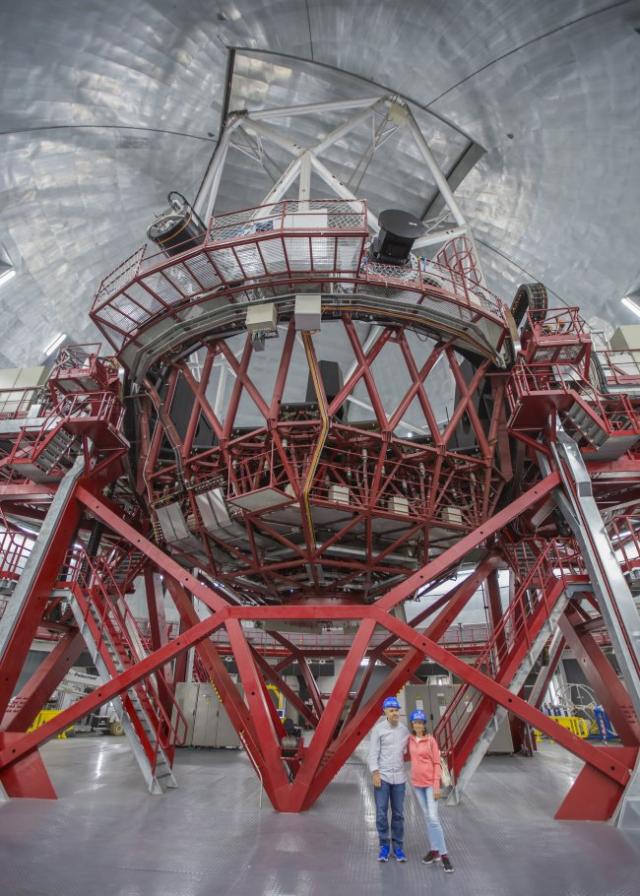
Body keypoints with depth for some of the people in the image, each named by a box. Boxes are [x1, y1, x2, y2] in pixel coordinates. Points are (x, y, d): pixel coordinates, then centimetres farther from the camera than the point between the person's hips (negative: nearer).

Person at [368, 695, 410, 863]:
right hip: (382, 776, -3)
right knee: (381, 814, 4)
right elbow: (373, 753, -10)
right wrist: (375, 773, -14)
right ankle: (384, 846, 21)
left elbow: (407, 751, 10)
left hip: (399, 778, 3)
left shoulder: (404, 729, 1)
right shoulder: (378, 729, -11)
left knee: (398, 814, 10)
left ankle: (397, 847, 26)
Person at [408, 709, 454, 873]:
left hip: (430, 783, -5)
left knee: (433, 818, -10)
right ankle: (434, 850, 26)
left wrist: (437, 786, -14)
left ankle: (444, 854, 2)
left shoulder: (431, 740, -14)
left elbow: (437, 763, -11)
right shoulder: (410, 739, -1)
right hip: (417, 783, 5)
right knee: (427, 817, 14)